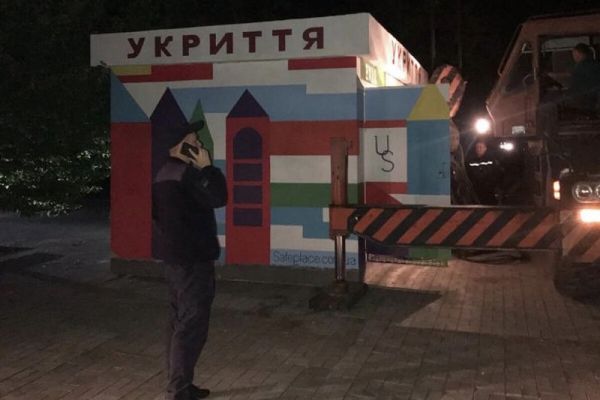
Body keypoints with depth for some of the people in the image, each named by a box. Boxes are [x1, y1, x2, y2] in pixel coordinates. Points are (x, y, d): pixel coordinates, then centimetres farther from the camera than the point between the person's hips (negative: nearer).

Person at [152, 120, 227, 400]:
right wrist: (207, 166, -11)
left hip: (176, 255, 10)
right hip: (191, 258, -10)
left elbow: (158, 214, 20)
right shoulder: (186, 173, -18)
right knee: (191, 325, -6)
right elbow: (218, 198, -18)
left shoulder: (166, 173, 14)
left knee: (179, 321, 14)